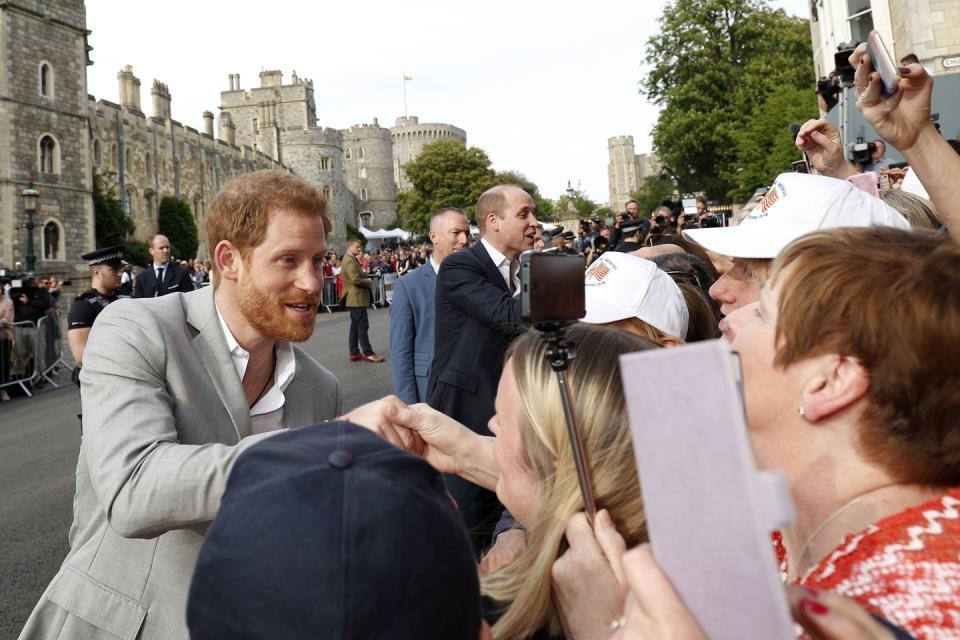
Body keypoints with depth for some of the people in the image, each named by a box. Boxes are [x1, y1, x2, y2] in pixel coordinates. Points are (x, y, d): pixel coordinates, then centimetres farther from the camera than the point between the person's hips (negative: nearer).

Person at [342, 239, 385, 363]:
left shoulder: (352, 259, 16)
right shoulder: (349, 260, -17)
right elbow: (355, 279, -25)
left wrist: (364, 274, 2)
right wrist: (369, 282, -11)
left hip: (355, 298, 11)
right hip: (357, 297, -11)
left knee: (355, 325, 12)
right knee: (363, 325, -7)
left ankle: (354, 353, 16)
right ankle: (368, 353, -5)